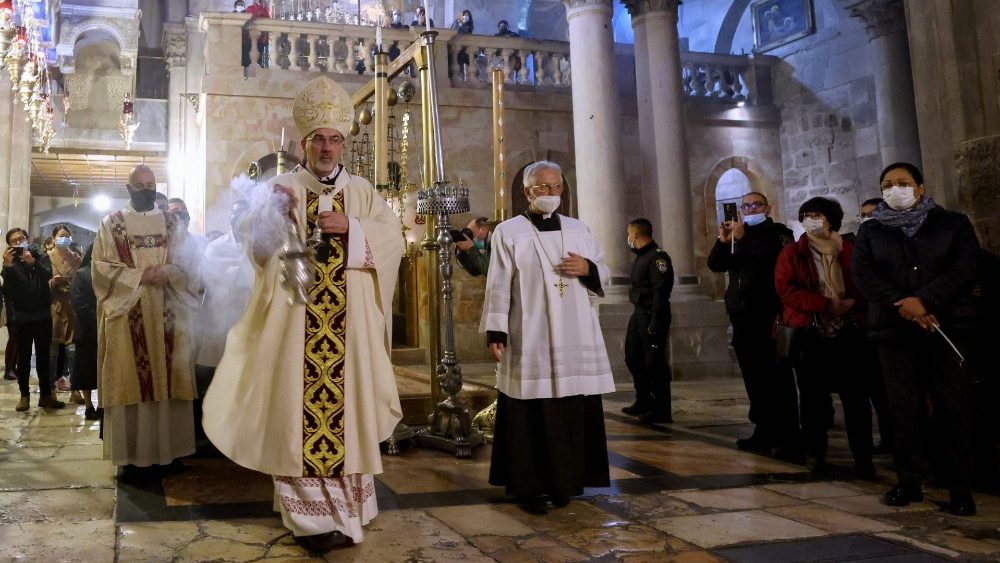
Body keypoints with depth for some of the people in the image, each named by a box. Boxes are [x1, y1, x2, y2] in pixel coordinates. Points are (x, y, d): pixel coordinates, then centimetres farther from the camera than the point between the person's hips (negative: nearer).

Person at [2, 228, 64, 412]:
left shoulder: (38, 257, 8)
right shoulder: (11, 263, 5)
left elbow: (49, 277, -7)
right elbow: (8, 287, -10)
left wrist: (33, 263, -20)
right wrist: (7, 266, -24)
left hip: (43, 315, 1)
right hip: (21, 317, -1)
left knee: (43, 356, 3)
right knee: (23, 357, 4)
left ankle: (46, 395, 6)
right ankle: (24, 395, 9)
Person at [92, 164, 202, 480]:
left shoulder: (171, 223, 13)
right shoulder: (111, 223, 7)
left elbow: (188, 264, 6)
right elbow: (101, 266, -2)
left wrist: (166, 274, -14)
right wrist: (139, 276, -14)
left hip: (168, 315, 2)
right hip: (127, 316, -2)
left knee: (168, 380, 2)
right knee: (131, 381, -4)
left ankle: (168, 450, 9)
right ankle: (134, 457, 0)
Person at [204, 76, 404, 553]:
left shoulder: (361, 192, 13)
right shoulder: (282, 189, 9)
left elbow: (392, 238, 2)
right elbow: (251, 240, -3)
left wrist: (350, 227, -13)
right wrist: (277, 213, -22)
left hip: (349, 323, 2)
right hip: (296, 319, -1)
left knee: (347, 403, 2)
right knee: (301, 404, -5)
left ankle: (343, 507, 12)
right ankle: (309, 511, 2)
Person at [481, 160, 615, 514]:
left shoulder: (579, 230, 14)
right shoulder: (508, 232, 3)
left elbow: (603, 275, 17)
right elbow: (499, 286, -3)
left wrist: (588, 268, -6)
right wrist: (495, 332, -10)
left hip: (575, 340, 4)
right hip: (529, 341, -4)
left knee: (573, 412, 6)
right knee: (530, 415, -2)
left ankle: (566, 481, 19)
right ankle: (529, 487, 7)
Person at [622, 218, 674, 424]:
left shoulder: (657, 257, -14)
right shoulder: (640, 257, 16)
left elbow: (661, 292, -20)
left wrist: (655, 322, -24)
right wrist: (638, 313, 17)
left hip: (651, 316, -10)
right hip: (638, 314, 10)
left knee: (654, 363, -5)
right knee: (633, 358, 15)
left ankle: (661, 410, 2)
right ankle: (644, 402, 27)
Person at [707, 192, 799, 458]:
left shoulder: (778, 232, 1)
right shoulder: (737, 234, 20)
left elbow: (772, 258, -17)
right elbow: (715, 265, 10)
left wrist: (741, 238, -15)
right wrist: (723, 241, -5)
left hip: (769, 316, -6)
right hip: (742, 317, 6)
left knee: (778, 377, -6)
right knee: (754, 378, 7)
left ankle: (789, 438, -4)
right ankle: (764, 432, 13)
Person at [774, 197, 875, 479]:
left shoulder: (850, 250, 11)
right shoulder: (791, 253, 5)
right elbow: (786, 290, -8)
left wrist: (852, 303, -13)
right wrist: (827, 305, -14)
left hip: (847, 333, 1)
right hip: (809, 334, -1)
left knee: (856, 396, -1)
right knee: (813, 398, 6)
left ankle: (863, 458, 6)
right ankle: (815, 455, 17)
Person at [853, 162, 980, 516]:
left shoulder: (953, 224, 9)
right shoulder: (870, 231, 12)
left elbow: (965, 270, -5)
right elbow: (863, 276, -2)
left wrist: (924, 301, -18)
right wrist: (904, 307, -15)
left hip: (947, 327, -1)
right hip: (894, 331, 1)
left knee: (954, 408, -2)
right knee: (905, 409, 2)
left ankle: (961, 489, 4)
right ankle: (909, 482, 10)